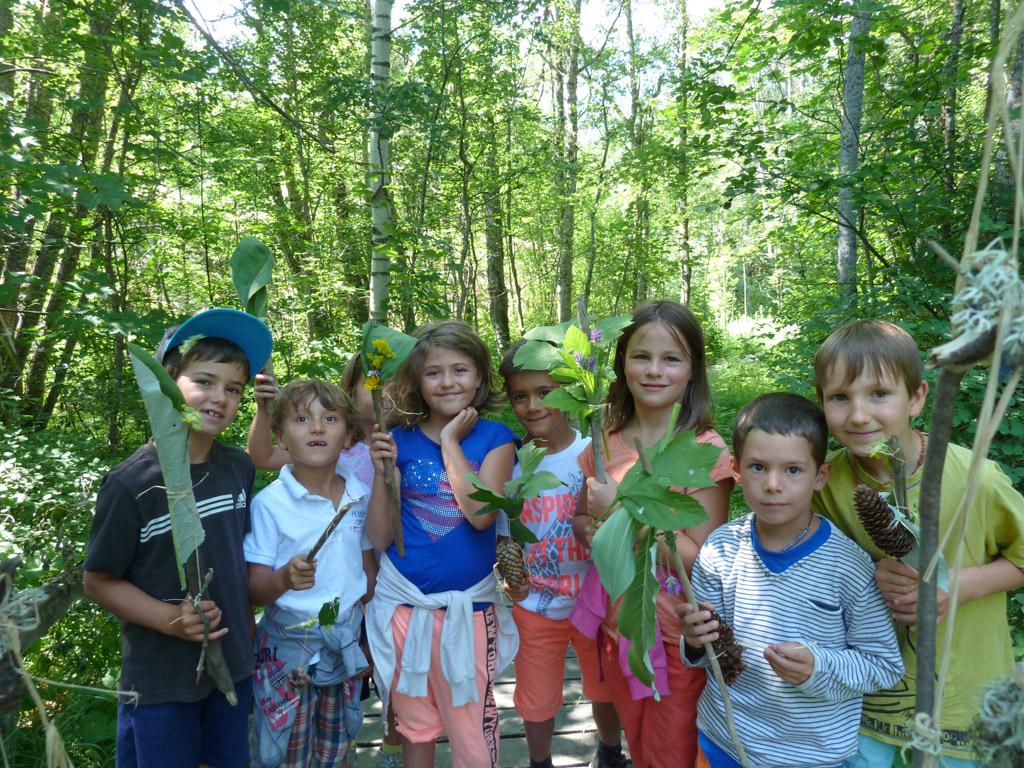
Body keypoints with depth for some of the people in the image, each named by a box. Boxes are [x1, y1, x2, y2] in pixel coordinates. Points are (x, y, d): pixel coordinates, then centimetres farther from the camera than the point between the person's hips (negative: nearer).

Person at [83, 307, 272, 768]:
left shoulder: (239, 467, -4)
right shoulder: (131, 483, -18)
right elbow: (99, 582, -10)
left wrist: (247, 631, 11)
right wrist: (169, 619, -24)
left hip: (233, 669, 5)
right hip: (160, 683, -4)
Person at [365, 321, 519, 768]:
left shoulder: (495, 438, -4)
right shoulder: (401, 441, 0)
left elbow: (480, 513, -20)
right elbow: (381, 538, -1)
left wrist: (451, 442, -14)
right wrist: (382, 470, -14)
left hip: (468, 605, -2)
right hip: (403, 602, 2)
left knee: (471, 723, 10)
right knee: (414, 721, 19)